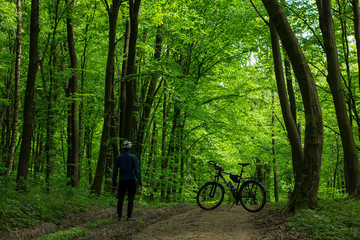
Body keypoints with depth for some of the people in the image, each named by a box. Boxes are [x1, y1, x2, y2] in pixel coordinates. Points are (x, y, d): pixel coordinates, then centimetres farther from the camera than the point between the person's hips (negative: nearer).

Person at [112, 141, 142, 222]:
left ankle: (119, 216, 9)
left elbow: (115, 170, 3)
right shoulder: (133, 157, -5)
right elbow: (137, 169, -12)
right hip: (131, 181, -2)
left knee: (120, 199, 9)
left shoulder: (119, 157, 2)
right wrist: (140, 180, -8)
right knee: (131, 199, 1)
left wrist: (114, 181, 9)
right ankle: (129, 216, -3)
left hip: (122, 181, 3)